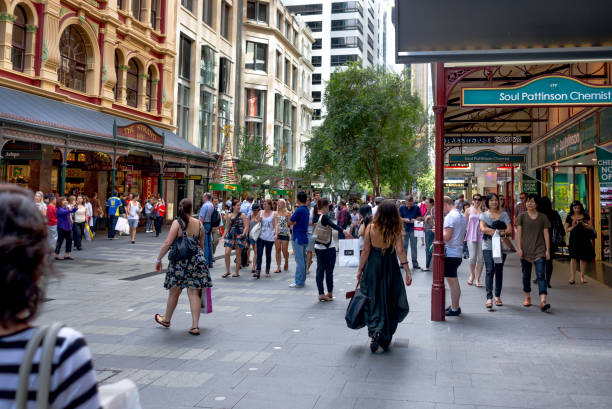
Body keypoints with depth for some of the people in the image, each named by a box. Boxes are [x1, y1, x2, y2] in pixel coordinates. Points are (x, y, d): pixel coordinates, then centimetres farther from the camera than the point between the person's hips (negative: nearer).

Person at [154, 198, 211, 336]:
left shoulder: (177, 223, -9)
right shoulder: (199, 224, 4)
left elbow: (167, 243, -13)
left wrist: (158, 259, -4)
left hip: (180, 261, -3)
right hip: (197, 260, 3)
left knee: (174, 292, 14)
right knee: (194, 293, 4)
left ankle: (166, 319, 35)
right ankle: (195, 326, 3)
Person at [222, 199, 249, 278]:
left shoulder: (242, 215, -1)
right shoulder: (229, 216, 7)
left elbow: (246, 226, -6)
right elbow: (227, 228, 14)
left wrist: (243, 234, -22)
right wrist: (223, 237, 7)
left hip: (239, 236, -2)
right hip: (230, 236, 2)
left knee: (238, 254, 4)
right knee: (227, 253, -7)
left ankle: (237, 272, 15)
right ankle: (227, 271, 9)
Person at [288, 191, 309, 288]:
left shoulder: (299, 210, -17)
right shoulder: (306, 209, 9)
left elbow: (290, 222, -11)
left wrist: (291, 216, 4)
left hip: (298, 237, -9)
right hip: (304, 236, 9)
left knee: (299, 260, -6)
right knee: (303, 259, 14)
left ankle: (299, 282, -4)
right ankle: (302, 280, 21)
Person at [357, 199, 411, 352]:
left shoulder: (370, 228, -8)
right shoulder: (395, 230, -9)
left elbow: (365, 251, -6)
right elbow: (400, 251, -15)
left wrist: (360, 270, 2)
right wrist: (407, 272, -13)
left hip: (372, 267, 0)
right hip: (390, 267, 0)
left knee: (373, 301, 8)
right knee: (390, 301, 14)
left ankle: (375, 331, -11)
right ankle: (386, 336, 20)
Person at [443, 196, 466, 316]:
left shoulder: (450, 216, -15)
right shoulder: (461, 215, 15)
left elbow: (447, 236, -21)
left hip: (450, 253, -10)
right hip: (458, 253, 10)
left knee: (452, 282, -3)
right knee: (454, 281, 17)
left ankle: (454, 309, 3)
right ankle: (455, 306, 26)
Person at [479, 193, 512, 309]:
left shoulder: (504, 214, 10)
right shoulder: (484, 215, 9)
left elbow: (509, 230, -2)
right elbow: (483, 229, -8)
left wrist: (492, 231, -14)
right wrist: (499, 231, -11)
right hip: (488, 246, -2)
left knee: (499, 271, 6)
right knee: (490, 270, -11)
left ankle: (497, 296, 16)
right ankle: (489, 298, -15)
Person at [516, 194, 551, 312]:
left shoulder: (543, 217, 5)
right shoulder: (522, 216, 5)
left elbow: (546, 234, 4)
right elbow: (519, 233, 3)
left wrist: (547, 250, 0)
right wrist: (519, 248, -5)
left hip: (539, 250, -1)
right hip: (526, 250, 1)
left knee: (541, 275, -12)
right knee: (526, 275, 12)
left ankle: (543, 301, -20)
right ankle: (527, 297, 29)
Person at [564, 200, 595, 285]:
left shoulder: (585, 217, 6)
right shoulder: (569, 217, 5)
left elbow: (591, 227, 4)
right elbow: (566, 229, 5)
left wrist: (584, 224, -15)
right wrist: (573, 226, -13)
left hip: (584, 239, 1)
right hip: (574, 239, -1)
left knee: (583, 258, 3)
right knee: (573, 257, -9)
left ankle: (582, 277, 12)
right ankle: (572, 277, -9)